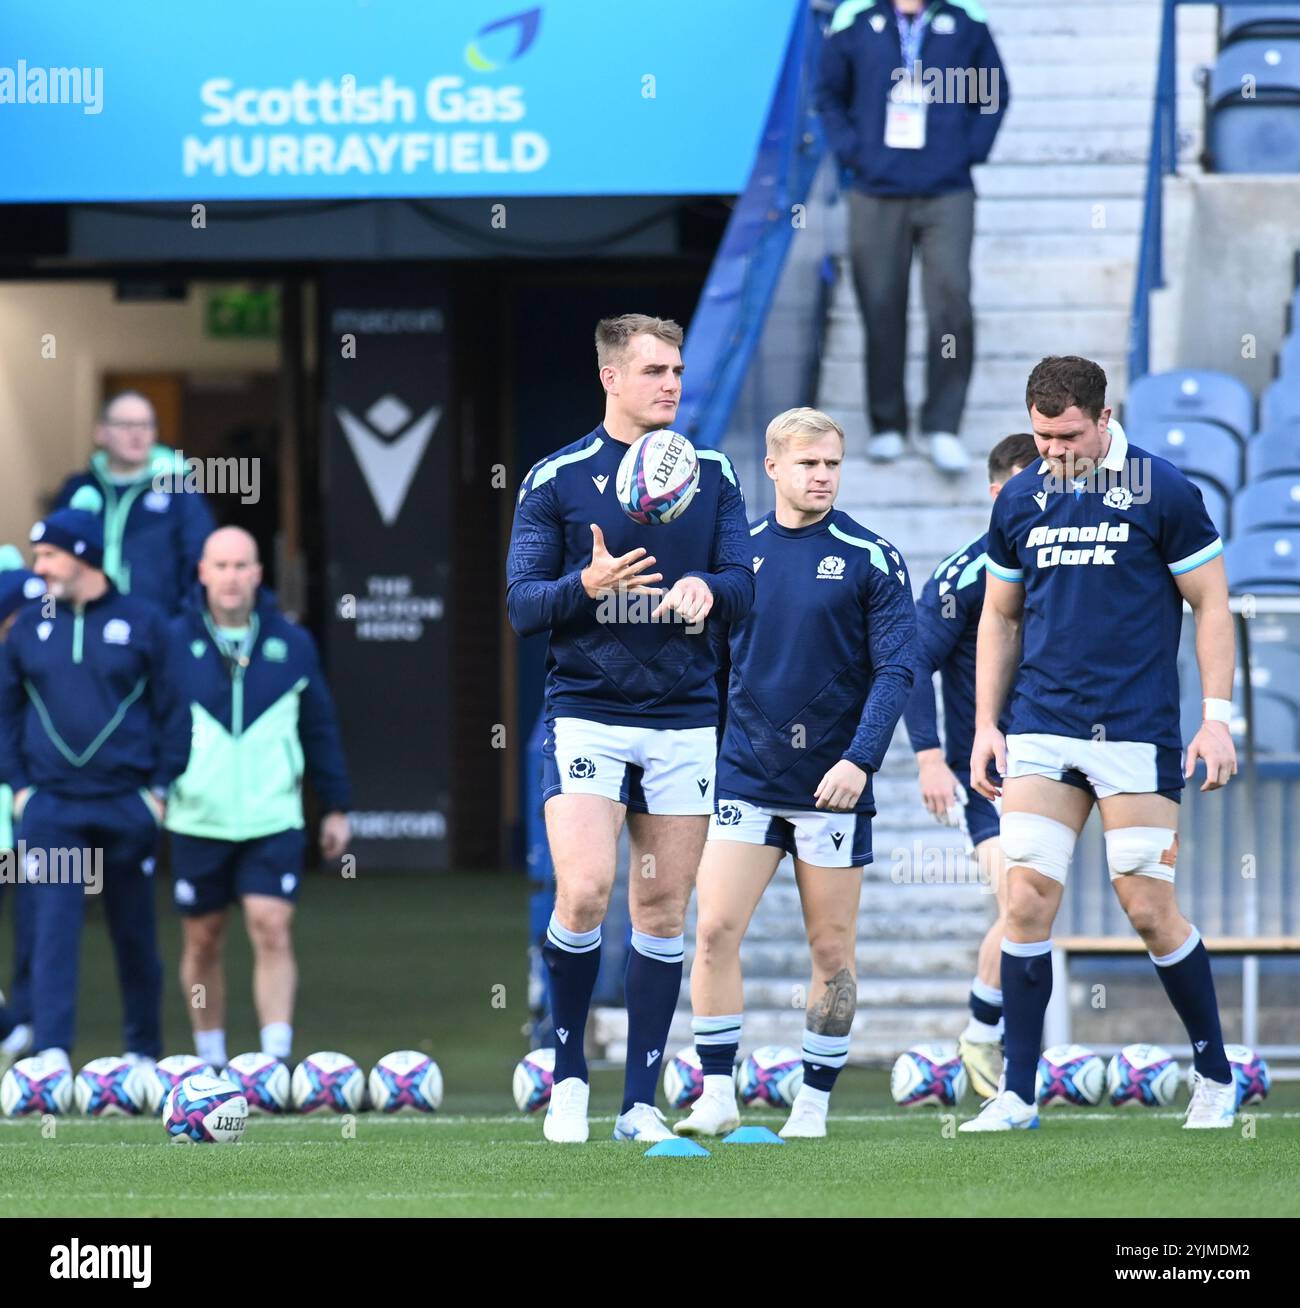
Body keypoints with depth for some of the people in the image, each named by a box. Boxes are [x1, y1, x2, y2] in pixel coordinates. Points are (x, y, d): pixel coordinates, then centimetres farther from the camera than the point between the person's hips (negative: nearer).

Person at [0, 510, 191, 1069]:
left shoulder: (142, 623, 1)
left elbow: (173, 709, 3)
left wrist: (160, 788, -3)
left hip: (128, 807, -1)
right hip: (51, 808, 1)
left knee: (134, 933, 8)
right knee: (54, 928, -10)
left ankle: (144, 1049, 21)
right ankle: (51, 1051, -16)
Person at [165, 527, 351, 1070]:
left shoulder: (291, 644, 4)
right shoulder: (173, 643, -1)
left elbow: (320, 729, 12)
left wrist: (336, 807, 13)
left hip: (274, 820, 0)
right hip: (198, 818, 0)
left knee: (272, 930, -12)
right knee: (203, 943, 9)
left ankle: (277, 1059, -13)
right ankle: (210, 1061, 22)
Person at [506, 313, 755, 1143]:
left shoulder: (712, 475, 9)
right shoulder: (557, 480, 1)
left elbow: (743, 589, 4)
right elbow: (522, 603, -1)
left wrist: (705, 589, -19)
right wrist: (587, 586, -21)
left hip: (685, 717, 3)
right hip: (587, 712, -3)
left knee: (662, 911, 3)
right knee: (585, 893, -17)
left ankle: (641, 1104, 8)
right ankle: (569, 1076, 2)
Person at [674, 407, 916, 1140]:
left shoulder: (871, 559, -3)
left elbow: (896, 668, -8)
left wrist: (861, 758, -19)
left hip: (832, 783, -2)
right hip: (746, 776, 2)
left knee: (833, 949, 4)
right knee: (715, 928, -10)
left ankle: (815, 1102, 14)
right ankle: (718, 1096, -4)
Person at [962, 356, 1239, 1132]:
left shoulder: (1163, 493, -4)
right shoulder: (1020, 502, 8)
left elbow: (1212, 604, 0)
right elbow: (1000, 616, 18)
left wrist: (1218, 717, -7)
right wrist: (986, 724, 10)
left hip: (1136, 733, -4)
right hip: (1041, 732, 4)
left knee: (1149, 908, -5)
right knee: (1028, 901, -5)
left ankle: (1216, 1076, 12)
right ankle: (1018, 1095, 0)